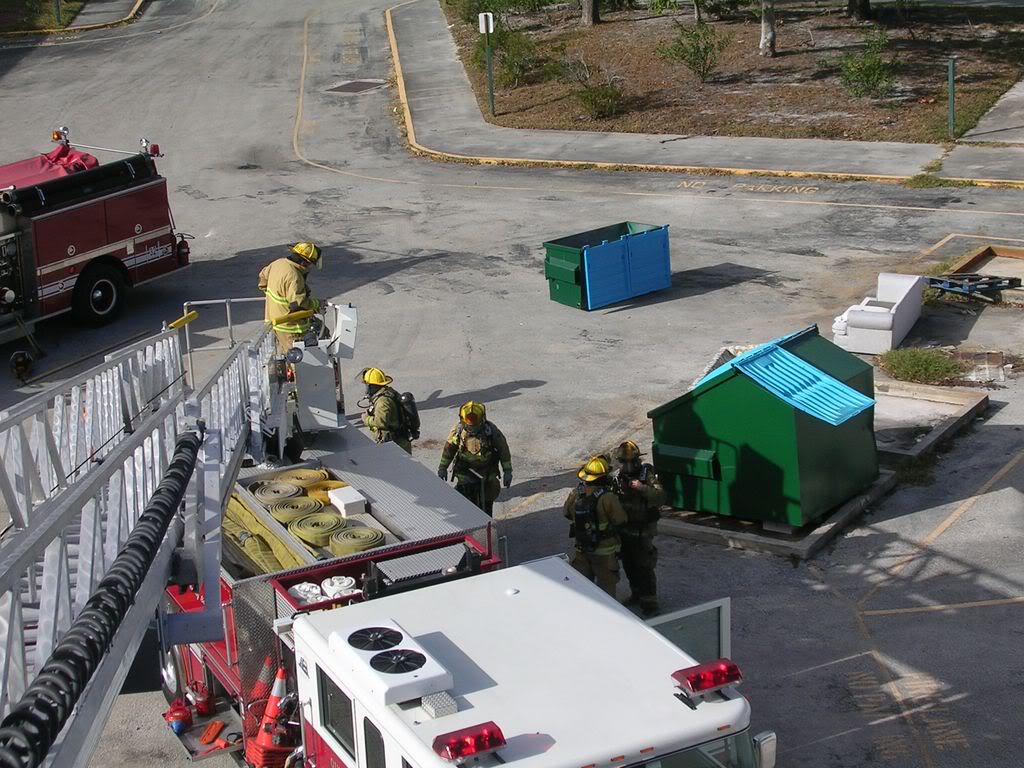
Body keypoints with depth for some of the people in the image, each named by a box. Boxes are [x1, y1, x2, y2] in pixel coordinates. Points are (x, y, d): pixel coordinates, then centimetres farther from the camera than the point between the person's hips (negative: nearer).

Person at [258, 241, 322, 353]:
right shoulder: (293, 277, -28)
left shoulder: (278, 263, 1)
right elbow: (298, 303, -29)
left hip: (274, 318, 9)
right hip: (289, 327, -9)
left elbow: (264, 274, 20)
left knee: (282, 352, 23)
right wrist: (316, 303, -13)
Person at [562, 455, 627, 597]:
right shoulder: (607, 498, -26)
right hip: (605, 551, -5)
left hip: (582, 547, 5)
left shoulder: (575, 494, -9)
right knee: (606, 585, 10)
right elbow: (621, 520, -19)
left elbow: (567, 514, 6)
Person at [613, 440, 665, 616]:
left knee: (644, 567, -4)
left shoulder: (647, 475, -14)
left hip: (642, 531, -6)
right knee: (628, 565, 18)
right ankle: (637, 593, 36)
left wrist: (642, 488, -36)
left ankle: (649, 601, 4)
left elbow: (660, 498, -26)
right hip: (624, 529, 6)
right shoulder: (618, 478, 3)